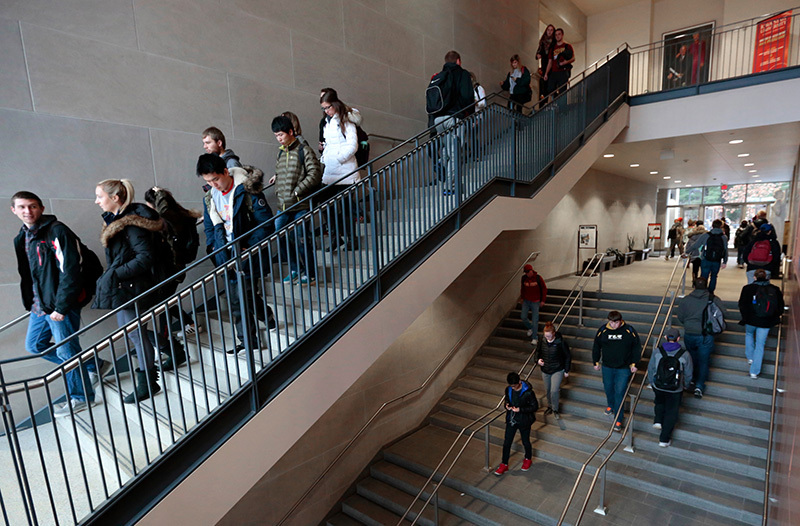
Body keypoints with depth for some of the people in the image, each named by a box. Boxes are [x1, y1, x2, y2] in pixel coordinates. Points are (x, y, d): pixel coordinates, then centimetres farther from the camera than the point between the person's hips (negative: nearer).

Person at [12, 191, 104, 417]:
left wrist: (61, 307, -22)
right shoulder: (23, 237, 12)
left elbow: (69, 272, -21)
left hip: (61, 304, -9)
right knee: (34, 345, 17)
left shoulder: (56, 231, -15)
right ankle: (93, 366, 27)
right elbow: (27, 274, 21)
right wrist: (32, 302, 15)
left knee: (66, 350, -1)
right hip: (40, 304, 10)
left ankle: (81, 397, 16)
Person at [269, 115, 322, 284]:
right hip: (283, 207, 7)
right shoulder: (280, 152, 15)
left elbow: (315, 173, -14)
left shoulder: (304, 150, -6)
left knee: (301, 240, -5)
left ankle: (311, 274, 12)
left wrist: (297, 191, -16)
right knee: (280, 239, 6)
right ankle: (295, 269, 24)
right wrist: (276, 177, 8)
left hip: (300, 206, -7)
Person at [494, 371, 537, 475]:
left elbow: (535, 407, -15)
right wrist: (507, 404, -13)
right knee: (506, 442, 9)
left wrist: (520, 409, -25)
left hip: (524, 421, -4)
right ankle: (504, 464, 25)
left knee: (525, 441, 18)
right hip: (511, 420, 4)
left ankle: (528, 459, 47)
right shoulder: (508, 389, -8)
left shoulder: (528, 392, -24)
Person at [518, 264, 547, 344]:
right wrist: (521, 298, 13)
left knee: (535, 320, -3)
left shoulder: (538, 278, -12)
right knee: (523, 317, 3)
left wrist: (543, 300, -4)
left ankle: (535, 338, 7)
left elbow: (544, 288, -2)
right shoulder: (523, 278, -3)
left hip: (535, 302, -3)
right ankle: (530, 328, 34)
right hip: (526, 301, 3)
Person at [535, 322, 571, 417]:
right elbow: (538, 351, 9)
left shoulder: (561, 342, -18)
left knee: (554, 391, -9)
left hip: (557, 370, -4)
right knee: (548, 390, 17)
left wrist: (567, 371, -3)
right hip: (545, 370, 4)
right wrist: (537, 359, -11)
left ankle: (555, 409, 15)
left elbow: (568, 357, -7)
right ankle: (550, 406, 41)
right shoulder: (542, 341, -8)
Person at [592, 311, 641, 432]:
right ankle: (610, 405, 48)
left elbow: (637, 347, 0)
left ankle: (618, 420, 7)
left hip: (624, 368, -3)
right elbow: (596, 347, 6)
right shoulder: (603, 330, -6)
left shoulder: (629, 331, -11)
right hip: (607, 367, 3)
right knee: (608, 388, 18)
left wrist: (634, 364, -3)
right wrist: (596, 362, 8)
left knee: (620, 392, -4)